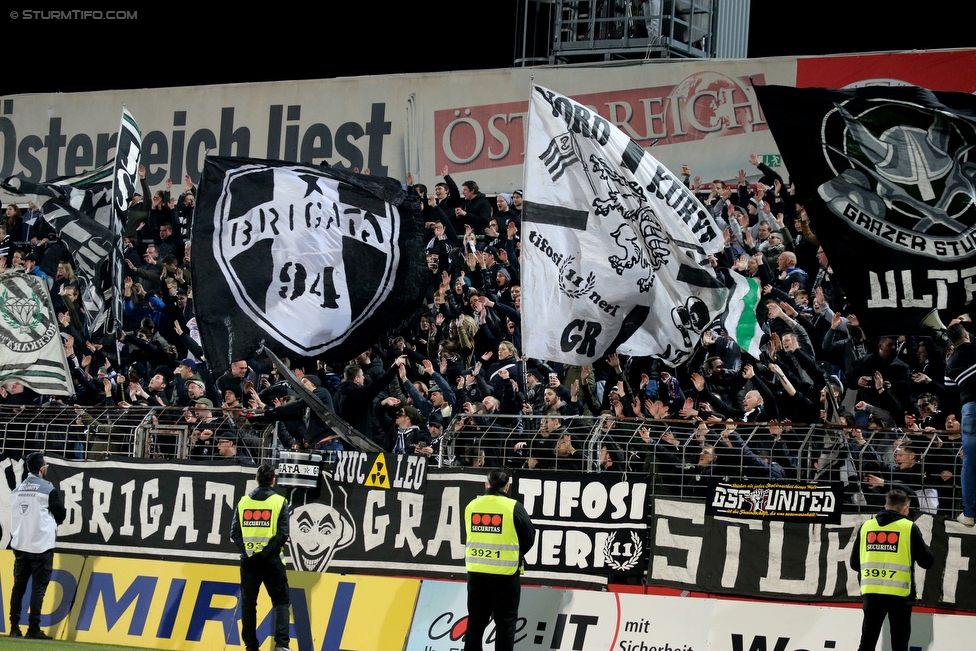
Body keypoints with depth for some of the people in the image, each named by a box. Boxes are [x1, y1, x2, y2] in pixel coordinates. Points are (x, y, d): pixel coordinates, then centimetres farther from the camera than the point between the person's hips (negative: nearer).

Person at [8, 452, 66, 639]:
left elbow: (13, 516, 13)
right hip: (41, 546, -6)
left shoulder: (17, 490, 7)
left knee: (18, 586, 10)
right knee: (39, 587, -3)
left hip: (20, 545, 6)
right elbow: (61, 515, -5)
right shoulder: (48, 490, -12)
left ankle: (14, 627, 9)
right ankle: (33, 628, -7)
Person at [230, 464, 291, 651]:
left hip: (249, 560, 2)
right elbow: (283, 534, -12)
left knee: (248, 603, 11)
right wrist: (267, 551, -6)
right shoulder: (279, 502, -4)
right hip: (271, 560, -2)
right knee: (281, 601, 4)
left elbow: (235, 532, -1)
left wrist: (246, 551, 0)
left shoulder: (243, 501, 4)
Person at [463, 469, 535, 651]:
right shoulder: (514, 508, -9)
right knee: (505, 622, 3)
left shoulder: (471, 506, 2)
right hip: (505, 575, -4)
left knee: (476, 621, 13)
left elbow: (470, 536, 12)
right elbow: (529, 538, -3)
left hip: (476, 573, 4)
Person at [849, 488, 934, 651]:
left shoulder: (866, 526, 6)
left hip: (871, 593, 3)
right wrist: (928, 550, 19)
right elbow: (926, 561, -3)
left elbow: (854, 563, 10)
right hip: (899, 594, -3)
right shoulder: (909, 528, -5)